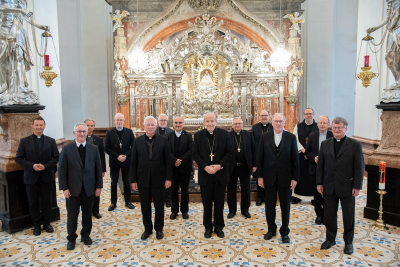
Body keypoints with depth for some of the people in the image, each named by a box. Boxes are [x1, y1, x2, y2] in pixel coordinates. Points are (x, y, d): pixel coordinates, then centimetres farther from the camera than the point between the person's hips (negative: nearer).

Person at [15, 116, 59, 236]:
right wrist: (32, 166, -16)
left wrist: (45, 166, -15)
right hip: (31, 177, 0)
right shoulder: (24, 141, 1)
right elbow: (18, 158, -1)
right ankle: (37, 225, 24)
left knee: (47, 201, 9)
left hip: (47, 176, 0)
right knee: (33, 202, 9)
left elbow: (56, 157, 0)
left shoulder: (51, 141, 2)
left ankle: (46, 223, 25)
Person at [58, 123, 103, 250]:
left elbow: (98, 168, 4)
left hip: (89, 188, 2)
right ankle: (71, 239, 25)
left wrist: (99, 186, 1)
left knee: (87, 213, 12)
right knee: (72, 215, 7)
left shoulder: (94, 148, 2)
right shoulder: (66, 148, -3)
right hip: (73, 188, -1)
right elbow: (62, 170, -3)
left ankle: (86, 235, 31)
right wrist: (64, 188, -8)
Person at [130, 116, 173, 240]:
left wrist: (168, 178, -7)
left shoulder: (163, 140, -2)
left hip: (158, 179, -1)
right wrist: (133, 180, -1)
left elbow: (168, 161, -3)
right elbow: (133, 162, 2)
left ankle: (159, 228, 28)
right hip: (143, 179, 1)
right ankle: (147, 228, 30)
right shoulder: (137, 141, 2)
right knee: (145, 206, 12)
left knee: (159, 205, 10)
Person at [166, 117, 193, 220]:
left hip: (185, 166, -1)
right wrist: (175, 160, -17)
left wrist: (181, 161, -16)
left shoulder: (188, 136, 0)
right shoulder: (169, 136, 5)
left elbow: (191, 150, -8)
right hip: (173, 166, 1)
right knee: (173, 189, 9)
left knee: (185, 189, 8)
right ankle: (174, 210, 22)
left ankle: (184, 210, 21)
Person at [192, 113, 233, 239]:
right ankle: (208, 227, 27)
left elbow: (229, 152, -3)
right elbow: (195, 154, -3)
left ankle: (219, 227, 28)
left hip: (220, 174, 0)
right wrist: (205, 167, -14)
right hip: (205, 174, 0)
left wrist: (219, 165, -14)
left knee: (219, 202, 11)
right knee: (207, 203, 11)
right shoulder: (198, 135, 0)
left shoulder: (224, 134, -1)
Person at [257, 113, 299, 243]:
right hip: (269, 177, 1)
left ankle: (284, 231, 29)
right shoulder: (265, 137, 0)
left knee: (285, 207, 11)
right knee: (269, 206, 12)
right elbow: (260, 158, 1)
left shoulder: (291, 137, -2)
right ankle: (271, 229, 32)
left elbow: (295, 159, -2)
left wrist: (295, 178, -6)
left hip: (285, 178, -1)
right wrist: (260, 176, -1)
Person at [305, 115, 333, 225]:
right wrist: (314, 158, -10)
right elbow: (307, 152, 8)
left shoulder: (333, 136, -3)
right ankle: (319, 214, 23)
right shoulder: (312, 136, 6)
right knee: (317, 192, 10)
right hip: (315, 169, 2)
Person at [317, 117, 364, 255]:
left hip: (347, 187, -2)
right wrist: (319, 183, 1)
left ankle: (348, 242, 30)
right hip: (329, 187, 3)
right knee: (329, 216, 11)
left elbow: (359, 167, -5)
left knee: (348, 216, 11)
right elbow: (320, 165, 6)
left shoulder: (355, 145, -5)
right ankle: (330, 239, 31)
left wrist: (357, 186, -9)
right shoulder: (325, 144, 4)